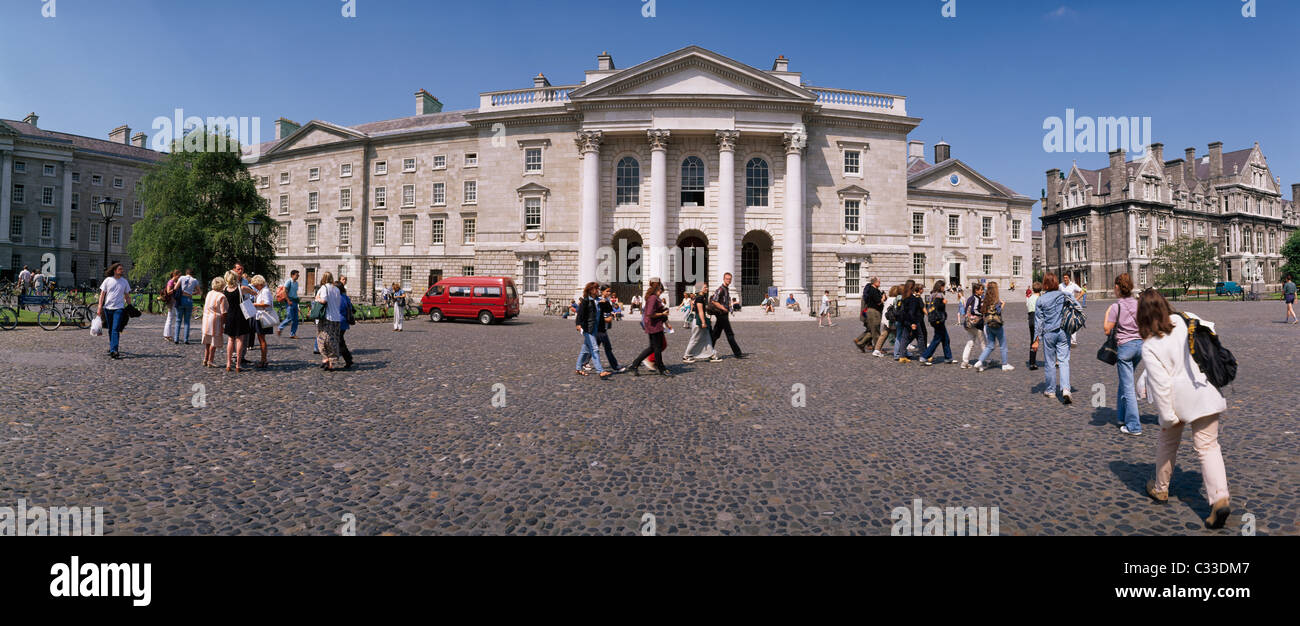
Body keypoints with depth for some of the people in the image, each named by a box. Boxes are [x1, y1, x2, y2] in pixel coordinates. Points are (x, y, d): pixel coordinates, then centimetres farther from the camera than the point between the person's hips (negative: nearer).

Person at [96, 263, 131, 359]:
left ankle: (113, 350, -17)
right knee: (110, 330, 12)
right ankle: (112, 347, 27)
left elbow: (127, 295, 12)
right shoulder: (108, 280, 4)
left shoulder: (124, 281, 7)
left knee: (116, 330, -11)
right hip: (108, 308, 1)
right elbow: (102, 294, 4)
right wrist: (99, 307, -2)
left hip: (119, 308, -1)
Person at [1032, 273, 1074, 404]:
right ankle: (1065, 389, -14)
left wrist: (1036, 340, -1)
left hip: (1049, 333, -2)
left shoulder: (1041, 300, -6)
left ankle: (1051, 391, 19)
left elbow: (1039, 321, -4)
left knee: (1049, 362, 9)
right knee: (1064, 361, 1)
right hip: (1063, 332, 2)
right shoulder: (1064, 295, 0)